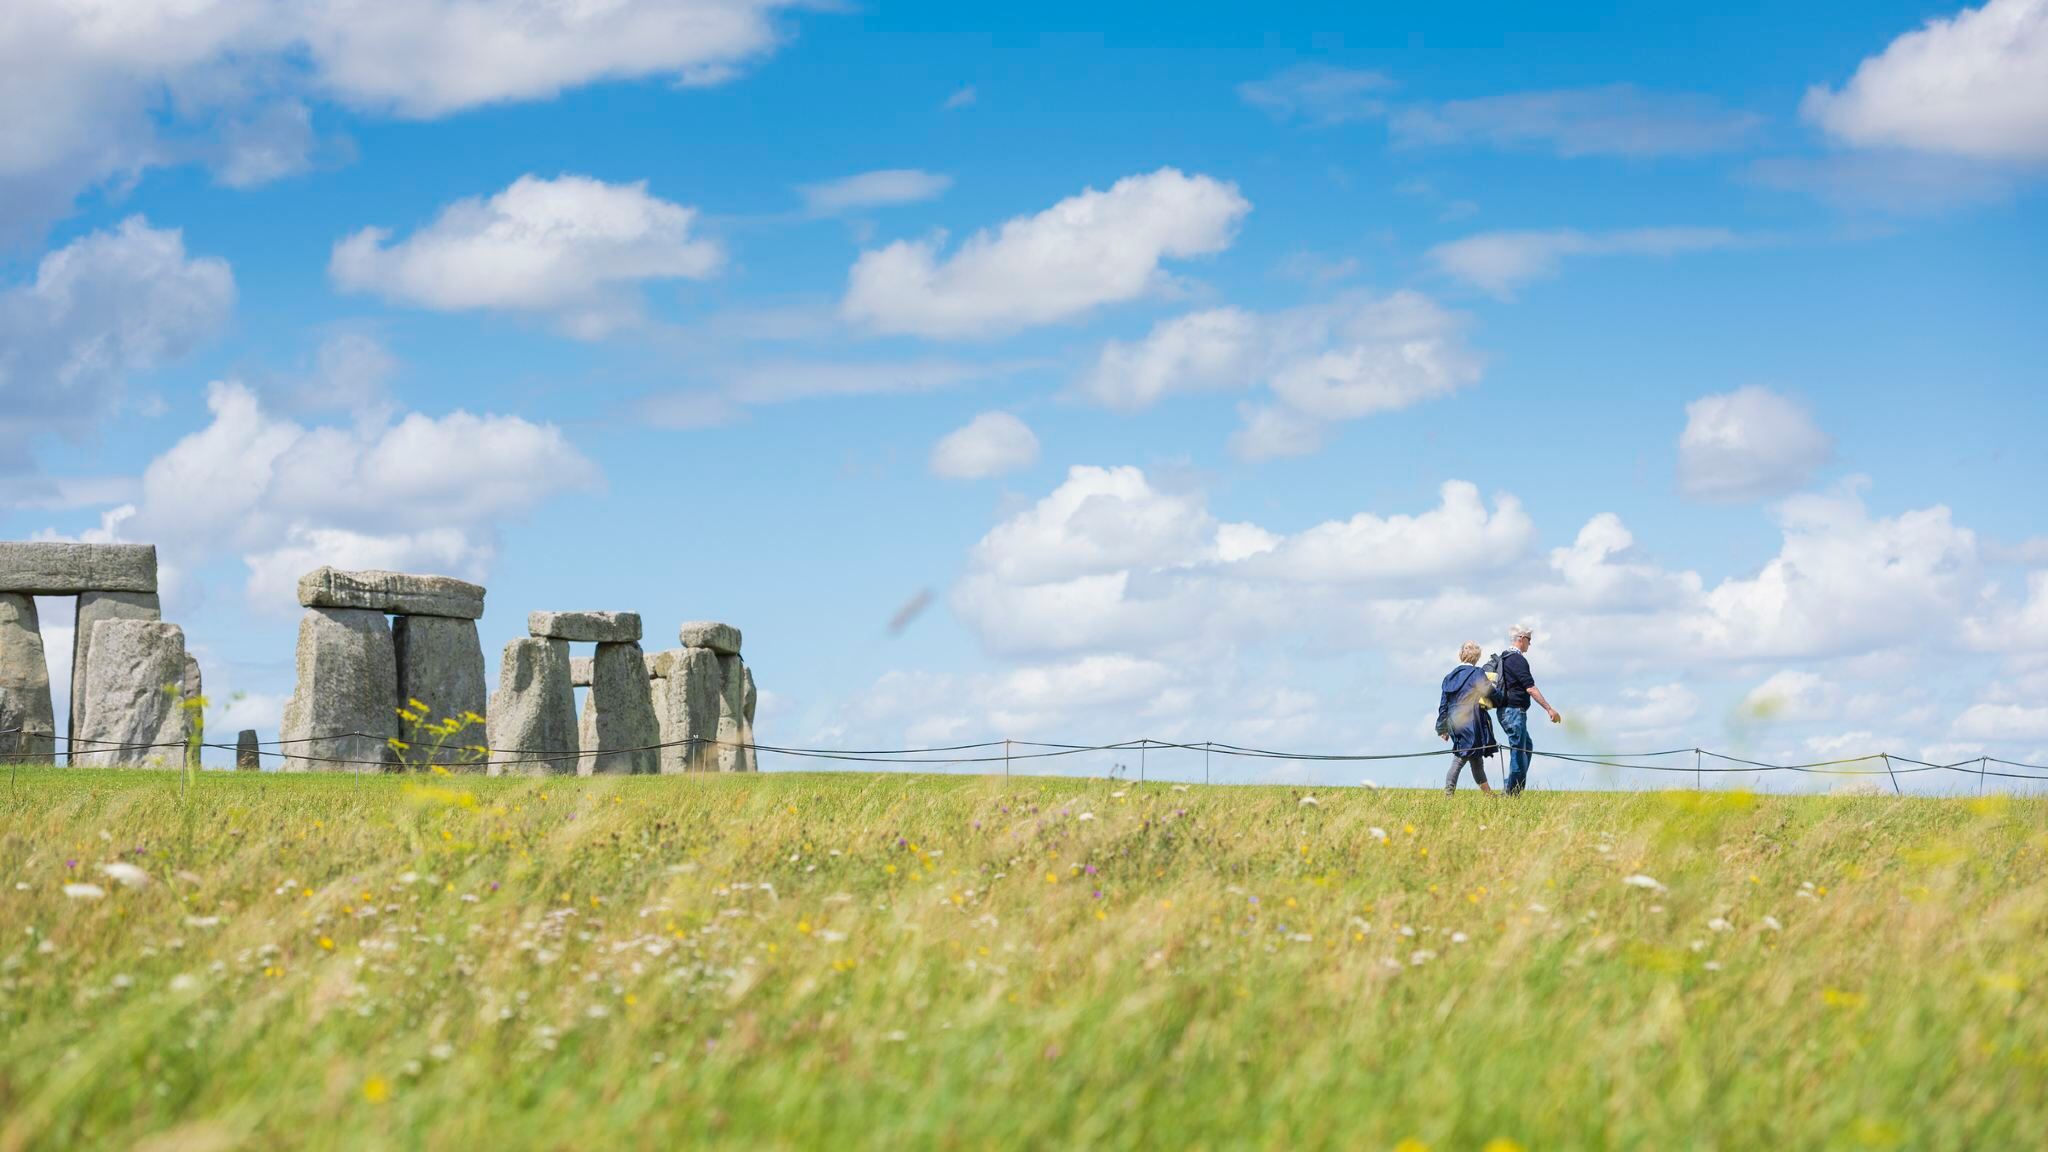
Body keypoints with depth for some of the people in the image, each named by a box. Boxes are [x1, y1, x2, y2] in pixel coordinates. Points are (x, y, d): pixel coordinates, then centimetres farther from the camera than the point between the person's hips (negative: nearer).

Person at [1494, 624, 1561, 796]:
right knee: (1519, 752, -6)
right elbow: (1530, 688, -20)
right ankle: (1512, 793, -4)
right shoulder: (1517, 659, -15)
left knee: (1527, 747, 19)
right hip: (1514, 711, -10)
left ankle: (1509, 786, 16)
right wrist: (1549, 709, -20)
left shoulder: (1503, 658, 15)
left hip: (1505, 710, 10)